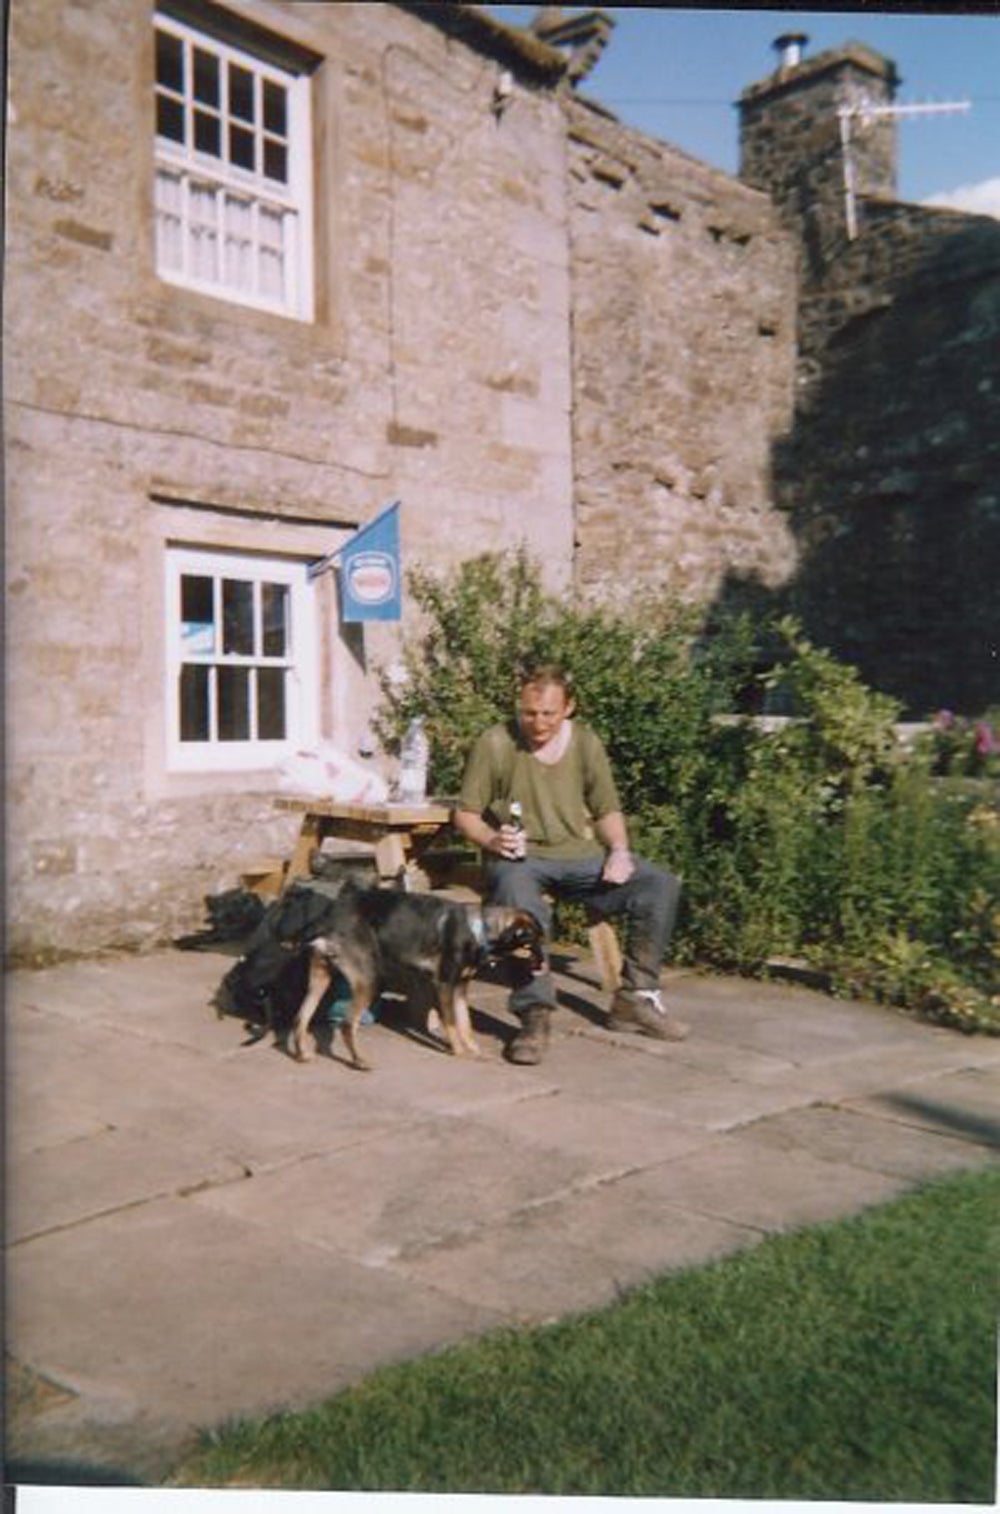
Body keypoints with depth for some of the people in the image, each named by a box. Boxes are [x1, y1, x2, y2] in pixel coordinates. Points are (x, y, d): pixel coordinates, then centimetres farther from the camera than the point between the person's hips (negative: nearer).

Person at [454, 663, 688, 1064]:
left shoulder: (586, 743, 8)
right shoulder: (495, 744, -5)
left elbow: (607, 810, 16)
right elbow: (465, 814, -2)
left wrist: (619, 850, -3)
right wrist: (492, 840, -22)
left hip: (579, 854, 5)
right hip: (519, 857, -4)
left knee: (661, 885, -14)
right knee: (522, 908, -40)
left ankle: (635, 997, -5)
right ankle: (535, 1015, -28)